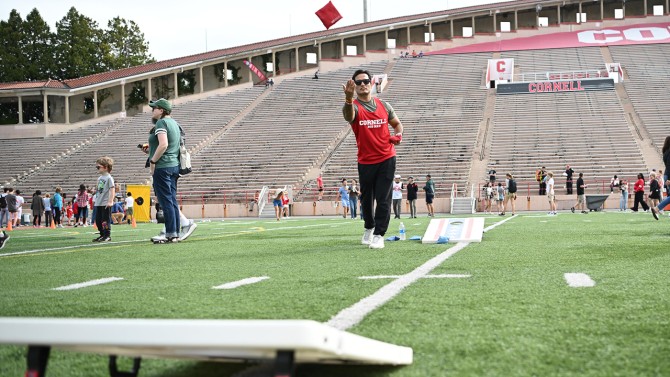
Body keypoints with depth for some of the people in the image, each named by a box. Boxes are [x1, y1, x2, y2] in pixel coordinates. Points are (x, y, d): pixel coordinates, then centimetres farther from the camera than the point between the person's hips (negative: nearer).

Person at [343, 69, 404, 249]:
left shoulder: (384, 105, 4)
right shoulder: (353, 106, -7)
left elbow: (397, 123, 20)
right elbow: (349, 115, -34)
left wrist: (398, 135, -4)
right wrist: (349, 98, -56)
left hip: (386, 159, 1)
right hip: (365, 162, 0)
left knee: (383, 199, -6)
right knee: (366, 199, 12)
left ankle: (379, 235, -2)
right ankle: (369, 228, 36)